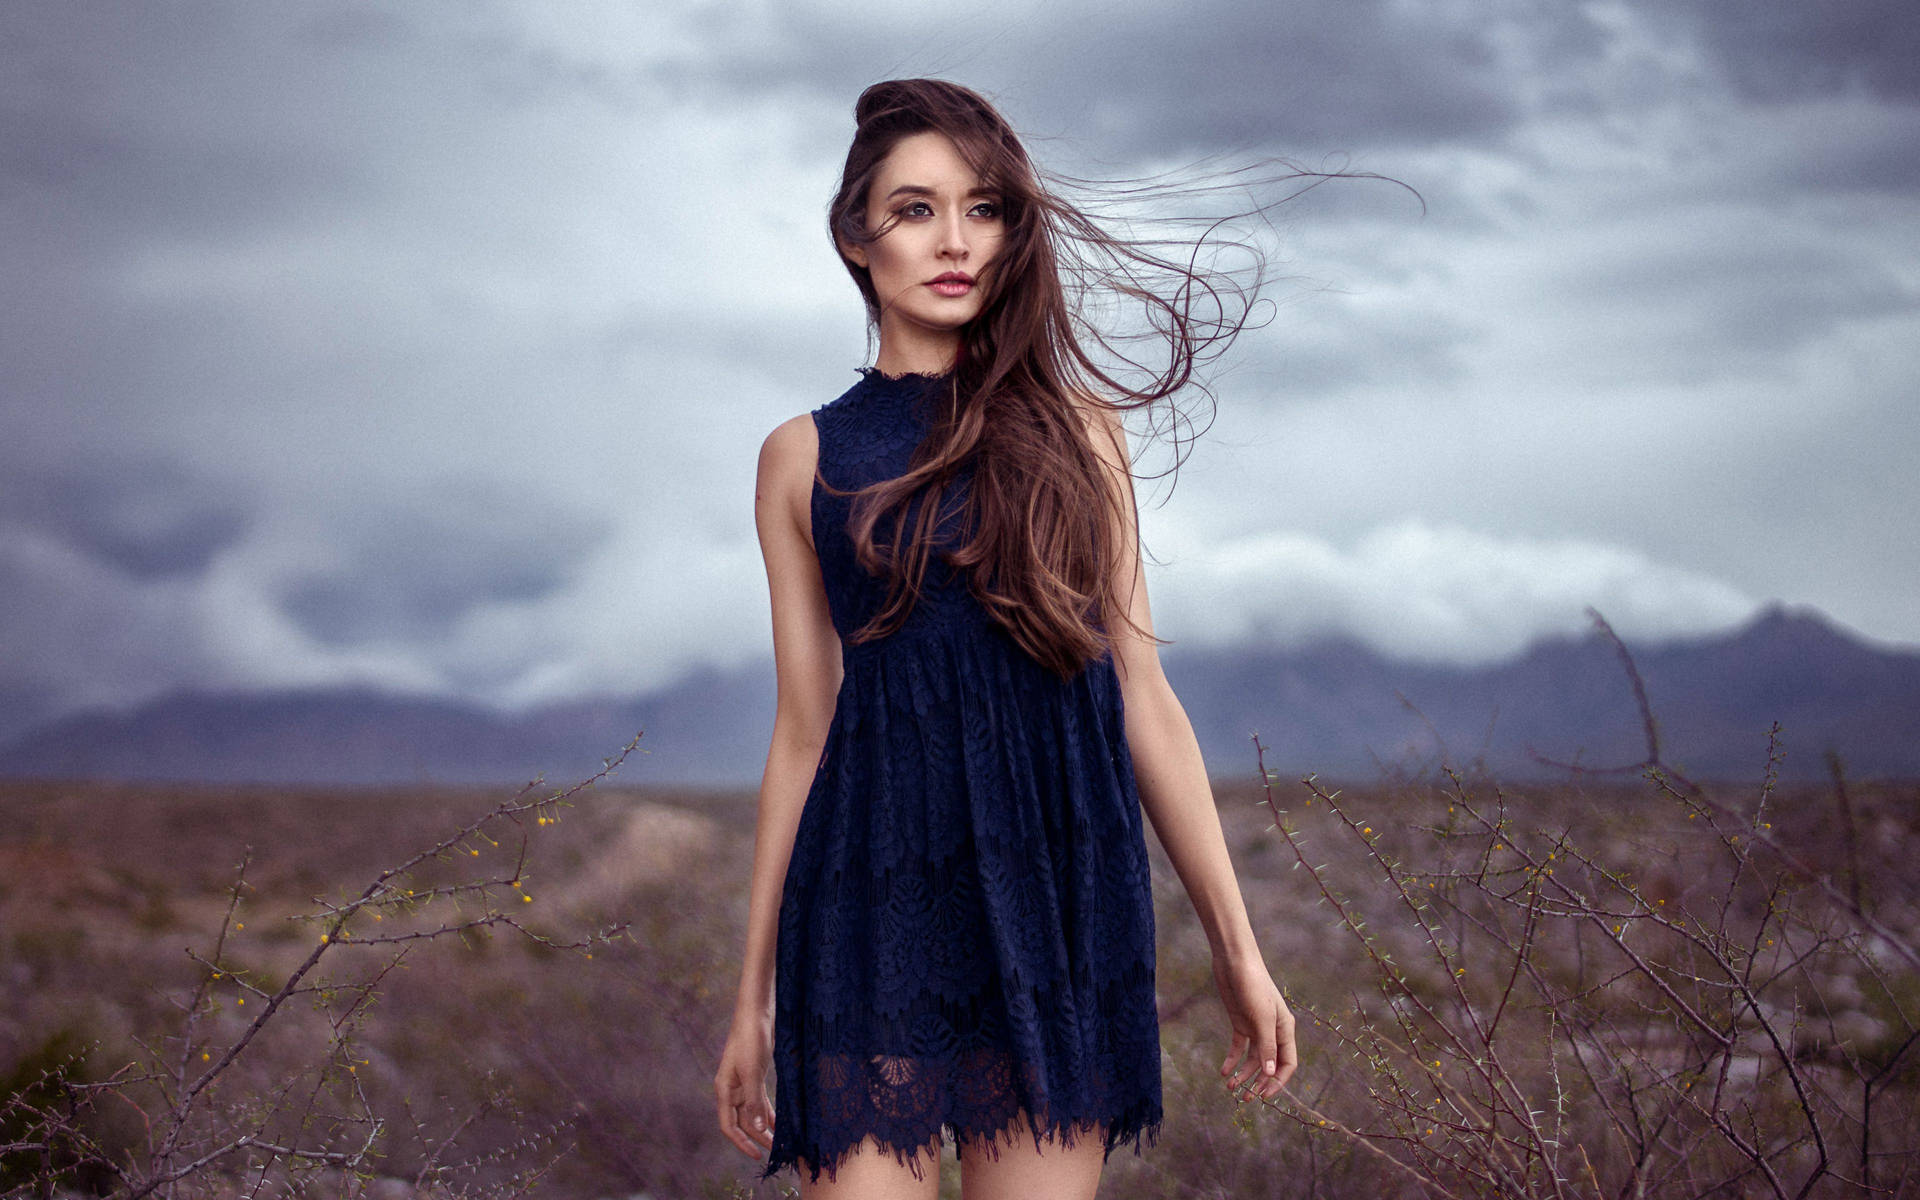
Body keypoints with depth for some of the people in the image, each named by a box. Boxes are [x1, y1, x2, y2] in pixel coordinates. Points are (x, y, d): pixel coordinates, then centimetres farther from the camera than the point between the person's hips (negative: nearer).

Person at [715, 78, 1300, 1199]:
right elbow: (803, 729, 10)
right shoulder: (806, 458, 8)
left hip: (1059, 892, 1)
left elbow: (1144, 698, 9)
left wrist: (1238, 947, 7)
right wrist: (755, 992, 10)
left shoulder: (1073, 429, 9)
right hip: (876, 893, 0)